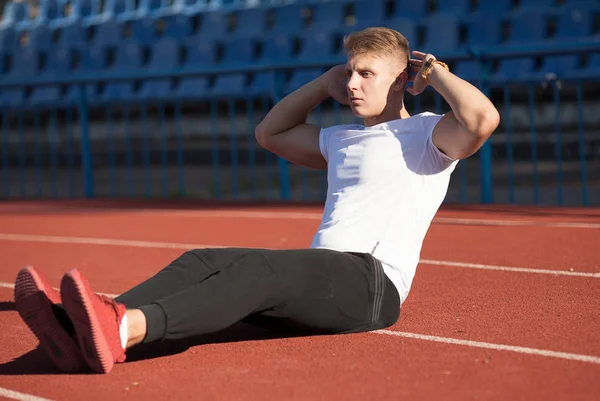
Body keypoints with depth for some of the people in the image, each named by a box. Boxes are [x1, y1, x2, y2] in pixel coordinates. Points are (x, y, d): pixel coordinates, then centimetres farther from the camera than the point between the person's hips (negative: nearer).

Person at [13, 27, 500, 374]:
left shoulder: (424, 135, 5)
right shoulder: (340, 139, 30)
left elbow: (484, 119, -17)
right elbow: (271, 133, 43)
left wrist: (433, 71, 0)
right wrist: (326, 84, 33)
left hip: (374, 284, -8)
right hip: (321, 282, 8)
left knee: (260, 267, -34)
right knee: (202, 261, -16)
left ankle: (125, 329, -59)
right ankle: (81, 328, -41)